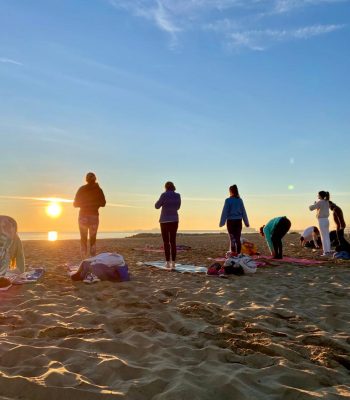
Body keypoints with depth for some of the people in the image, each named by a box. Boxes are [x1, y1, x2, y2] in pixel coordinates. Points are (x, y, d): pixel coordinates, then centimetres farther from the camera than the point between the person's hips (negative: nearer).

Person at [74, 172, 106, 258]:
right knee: (93, 239, 11)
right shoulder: (98, 190, -3)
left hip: (83, 216, 0)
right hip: (94, 216, 0)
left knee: (83, 239, 7)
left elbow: (75, 204, 1)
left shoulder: (81, 189, -2)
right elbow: (103, 203, 2)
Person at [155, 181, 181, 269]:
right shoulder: (178, 196, 3)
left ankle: (168, 262, -2)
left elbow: (157, 206, -2)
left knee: (166, 242, 1)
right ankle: (173, 263, 5)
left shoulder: (164, 195, -11)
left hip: (164, 220, -4)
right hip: (174, 220, 4)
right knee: (173, 242, 8)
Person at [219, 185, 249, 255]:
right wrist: (246, 222, 17)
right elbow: (243, 212, 10)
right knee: (238, 238, 8)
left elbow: (225, 212, -8)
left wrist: (221, 223, -4)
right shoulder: (240, 200, 5)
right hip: (238, 221, 4)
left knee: (232, 238, 0)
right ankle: (238, 254, 10)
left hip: (231, 221, -4)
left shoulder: (228, 200, -8)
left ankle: (233, 254, -7)